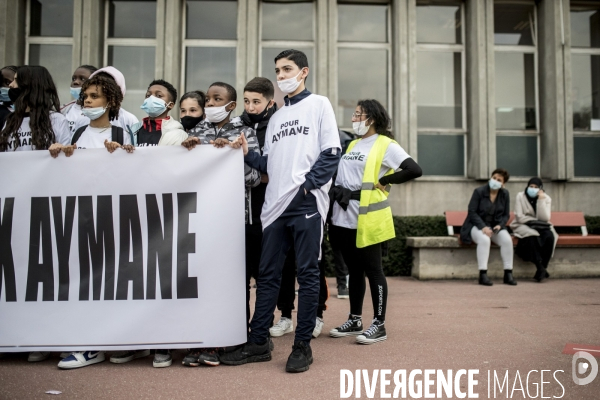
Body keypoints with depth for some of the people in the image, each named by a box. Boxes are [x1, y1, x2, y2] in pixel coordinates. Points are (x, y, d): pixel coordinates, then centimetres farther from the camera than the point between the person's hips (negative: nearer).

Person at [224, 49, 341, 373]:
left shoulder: (318, 104, 5)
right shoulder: (276, 117, 22)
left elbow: (331, 153, -5)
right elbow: (271, 164, 19)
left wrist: (306, 185, -13)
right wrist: (248, 154, 2)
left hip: (307, 203, -6)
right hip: (275, 204, 6)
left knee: (307, 273, -1)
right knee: (267, 273, 7)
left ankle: (303, 345, 8)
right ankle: (258, 342, 16)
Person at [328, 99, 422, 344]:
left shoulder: (386, 145, -5)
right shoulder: (351, 145, 17)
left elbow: (415, 170, -15)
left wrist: (383, 181, -10)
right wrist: (336, 191, 3)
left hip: (368, 219, -7)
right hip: (345, 218, 7)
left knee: (373, 270, 1)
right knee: (354, 270, 13)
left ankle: (379, 324, 10)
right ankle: (355, 320, 23)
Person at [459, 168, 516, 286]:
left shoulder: (505, 194, 4)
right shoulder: (479, 191, -9)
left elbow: (506, 215, 7)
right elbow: (472, 212, -12)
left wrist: (499, 225, -14)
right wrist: (483, 227, -24)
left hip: (495, 226, 4)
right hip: (477, 226, -4)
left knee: (507, 240, -26)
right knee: (484, 240, -36)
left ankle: (508, 274, -17)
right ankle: (483, 275, -33)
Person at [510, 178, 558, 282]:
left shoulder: (546, 198, 1)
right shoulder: (521, 196, -3)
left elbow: (544, 218, -13)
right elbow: (519, 217, -9)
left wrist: (541, 200, -17)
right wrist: (537, 221, -13)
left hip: (541, 227, 2)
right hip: (523, 226, -2)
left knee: (549, 236, -32)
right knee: (532, 236, -37)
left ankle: (542, 267, -24)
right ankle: (540, 268, -32)